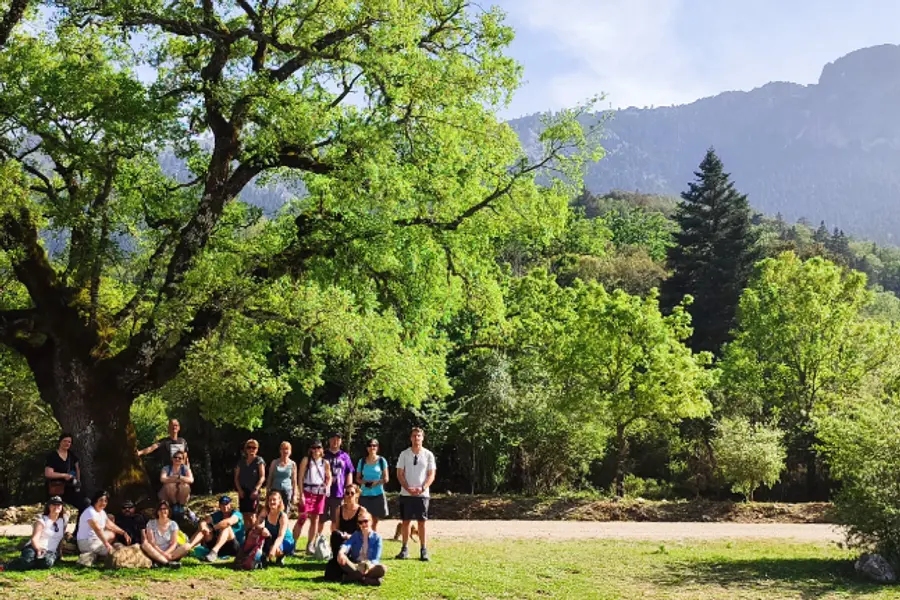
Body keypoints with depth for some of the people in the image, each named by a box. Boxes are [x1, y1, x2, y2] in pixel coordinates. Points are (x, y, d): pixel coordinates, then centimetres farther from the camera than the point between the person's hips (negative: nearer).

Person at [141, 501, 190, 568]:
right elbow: (151, 542, -8)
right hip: (156, 553, -1)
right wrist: (162, 553, -21)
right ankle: (168, 562, -43)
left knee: (187, 546, -24)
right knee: (144, 545, -31)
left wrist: (166, 553, -22)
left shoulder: (173, 524, 4)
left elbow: (174, 544, -3)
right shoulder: (151, 524, 2)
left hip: (169, 552, 1)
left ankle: (160, 562, -36)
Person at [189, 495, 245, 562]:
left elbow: (228, 522, -30)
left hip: (235, 547, -6)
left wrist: (212, 528, -21)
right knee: (205, 529, -6)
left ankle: (214, 552, -49)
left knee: (226, 527, -29)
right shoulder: (217, 515, 11)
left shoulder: (236, 514, -7)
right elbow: (203, 522, -5)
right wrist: (203, 527, -28)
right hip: (220, 549, 6)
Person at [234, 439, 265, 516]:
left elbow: (262, 477, -7)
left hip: (253, 492, -4)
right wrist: (239, 490, -2)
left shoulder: (259, 461, 0)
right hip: (242, 492, 4)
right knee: (243, 513, 2)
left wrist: (256, 490, -17)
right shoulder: (241, 462, 12)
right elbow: (236, 477, 11)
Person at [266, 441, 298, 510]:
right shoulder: (275, 463, 5)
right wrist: (267, 492, 5)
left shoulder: (292, 464, 4)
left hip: (287, 491, 0)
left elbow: (294, 481, 7)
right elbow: (270, 478, 9)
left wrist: (294, 494, 2)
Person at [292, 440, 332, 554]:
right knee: (302, 518, -9)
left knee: (315, 519, 6)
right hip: (307, 492, -3)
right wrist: (301, 494, -10)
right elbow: (300, 478, -3)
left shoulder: (325, 462, 8)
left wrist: (327, 487, -5)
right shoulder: (306, 460, 0)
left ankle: (310, 545, 13)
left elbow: (329, 477, 16)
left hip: (320, 493, 3)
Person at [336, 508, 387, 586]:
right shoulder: (355, 536, 7)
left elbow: (376, 558, -10)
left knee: (382, 569, -33)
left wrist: (369, 566, -32)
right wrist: (341, 552, -40)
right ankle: (365, 579, -32)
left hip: (370, 567, -2)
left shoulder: (376, 537, 1)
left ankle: (353, 577, -32)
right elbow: (347, 544, -16)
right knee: (341, 559, -27)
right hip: (355, 566, 2)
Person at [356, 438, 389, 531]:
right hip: (365, 495, 1)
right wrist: (364, 482, -10)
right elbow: (358, 478, 11)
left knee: (375, 520, 3)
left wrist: (377, 482, -15)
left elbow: (386, 478, 3)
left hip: (378, 494, -1)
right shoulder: (362, 461, 7)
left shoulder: (381, 461, 3)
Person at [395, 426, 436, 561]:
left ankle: (423, 549, 6)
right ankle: (405, 548, 12)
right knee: (406, 521, 4)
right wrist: (408, 488, -12)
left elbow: (431, 475, 1)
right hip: (406, 494, 1)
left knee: (422, 521, 0)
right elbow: (400, 474, 1)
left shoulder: (428, 455, 2)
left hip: (422, 494, -1)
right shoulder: (404, 454, 3)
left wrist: (422, 488, -14)